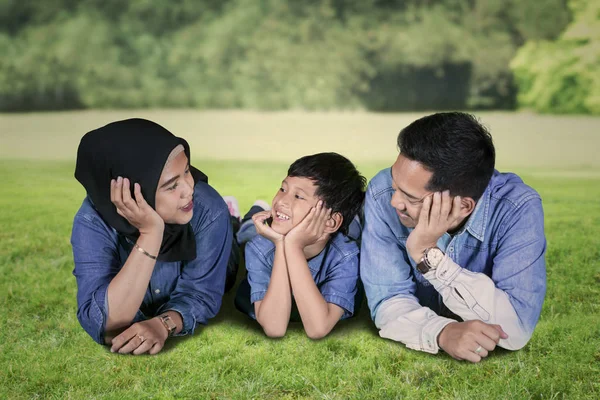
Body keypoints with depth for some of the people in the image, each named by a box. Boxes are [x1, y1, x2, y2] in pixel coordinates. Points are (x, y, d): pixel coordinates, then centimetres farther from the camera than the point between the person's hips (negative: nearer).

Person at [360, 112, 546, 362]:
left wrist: (428, 254, -31)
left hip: (490, 362, 0)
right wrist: (442, 332, -35)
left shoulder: (518, 210, -22)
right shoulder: (382, 194, -17)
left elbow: (518, 329, -27)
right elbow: (388, 302, -16)